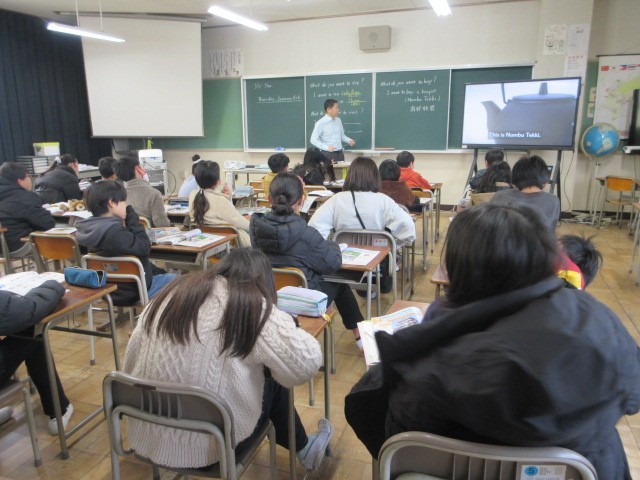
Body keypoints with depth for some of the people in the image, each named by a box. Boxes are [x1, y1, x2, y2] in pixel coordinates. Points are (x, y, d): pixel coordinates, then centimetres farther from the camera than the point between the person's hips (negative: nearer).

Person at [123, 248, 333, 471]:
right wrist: (286, 328, 1)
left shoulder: (175, 291, 3)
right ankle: (303, 448, 39)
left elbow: (131, 358, 8)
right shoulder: (256, 307, -12)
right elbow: (307, 363, -19)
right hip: (209, 444, -6)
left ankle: (301, 446, 41)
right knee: (272, 379, 19)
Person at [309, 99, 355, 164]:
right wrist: (326, 147, -22)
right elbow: (313, 140, -12)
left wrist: (349, 140, 1)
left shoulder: (338, 121, 9)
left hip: (339, 153, 6)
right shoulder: (320, 123, -10)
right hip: (327, 154, -6)